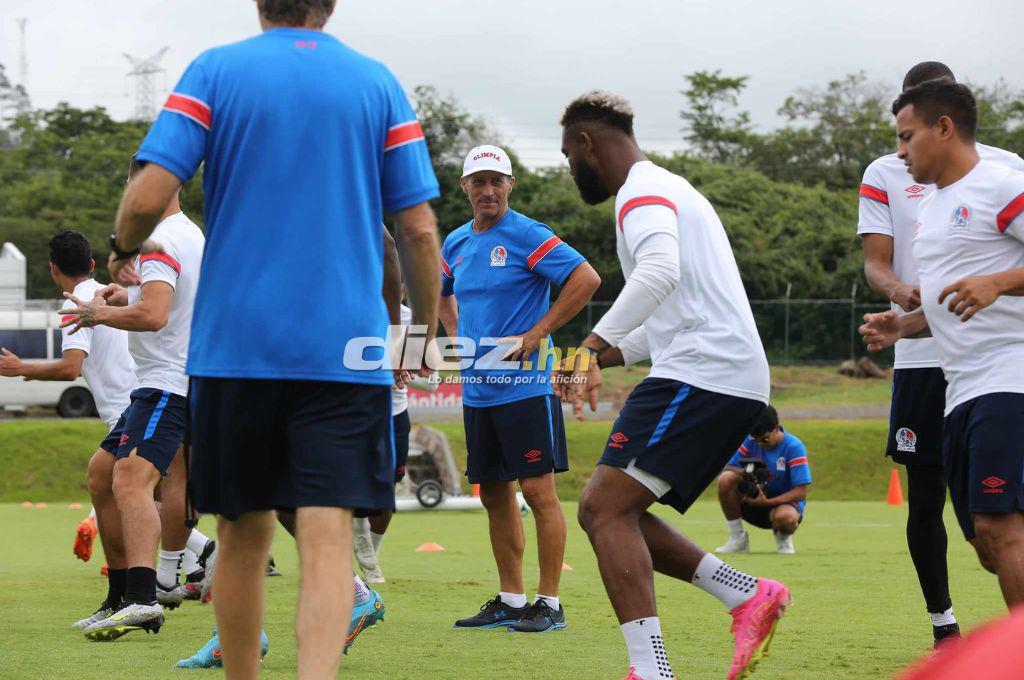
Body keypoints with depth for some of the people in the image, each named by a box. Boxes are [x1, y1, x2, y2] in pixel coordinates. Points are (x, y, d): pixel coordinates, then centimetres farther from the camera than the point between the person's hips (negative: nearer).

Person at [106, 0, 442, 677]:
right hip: (345, 350, -1)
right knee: (327, 538, -8)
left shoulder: (215, 71, 1)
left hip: (233, 344, 1)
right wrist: (427, 330, 17)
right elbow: (418, 229, 3)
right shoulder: (378, 83, 5)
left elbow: (148, 197, -8)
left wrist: (126, 242, 15)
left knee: (245, 535, 13)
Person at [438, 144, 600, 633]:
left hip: (524, 386, -7)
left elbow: (586, 279, -16)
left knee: (538, 490, -7)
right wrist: (457, 337, 14)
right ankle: (510, 600, 18)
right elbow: (443, 293, 32)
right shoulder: (456, 243, 12)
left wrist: (536, 335, -16)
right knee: (494, 493, 10)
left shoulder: (527, 236, -9)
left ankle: (549, 603, -3)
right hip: (476, 388, 7)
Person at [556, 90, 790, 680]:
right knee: (613, 512, 12)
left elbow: (660, 270, -28)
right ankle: (751, 596, 7)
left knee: (606, 506, -15)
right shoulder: (667, 189, 27)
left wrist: (593, 345, -30)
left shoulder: (643, 190, -6)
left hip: (703, 374, -10)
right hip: (733, 381, 10)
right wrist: (601, 357, 28)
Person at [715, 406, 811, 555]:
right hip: (754, 500, 3)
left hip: (785, 502, -3)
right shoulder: (751, 441, -6)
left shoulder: (794, 447, -17)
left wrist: (767, 502, -30)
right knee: (726, 479, -25)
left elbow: (801, 492, -21)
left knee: (785, 518, -42)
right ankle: (737, 537, -10)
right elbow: (727, 468, -6)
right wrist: (745, 474, -29)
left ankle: (783, 537, 0)